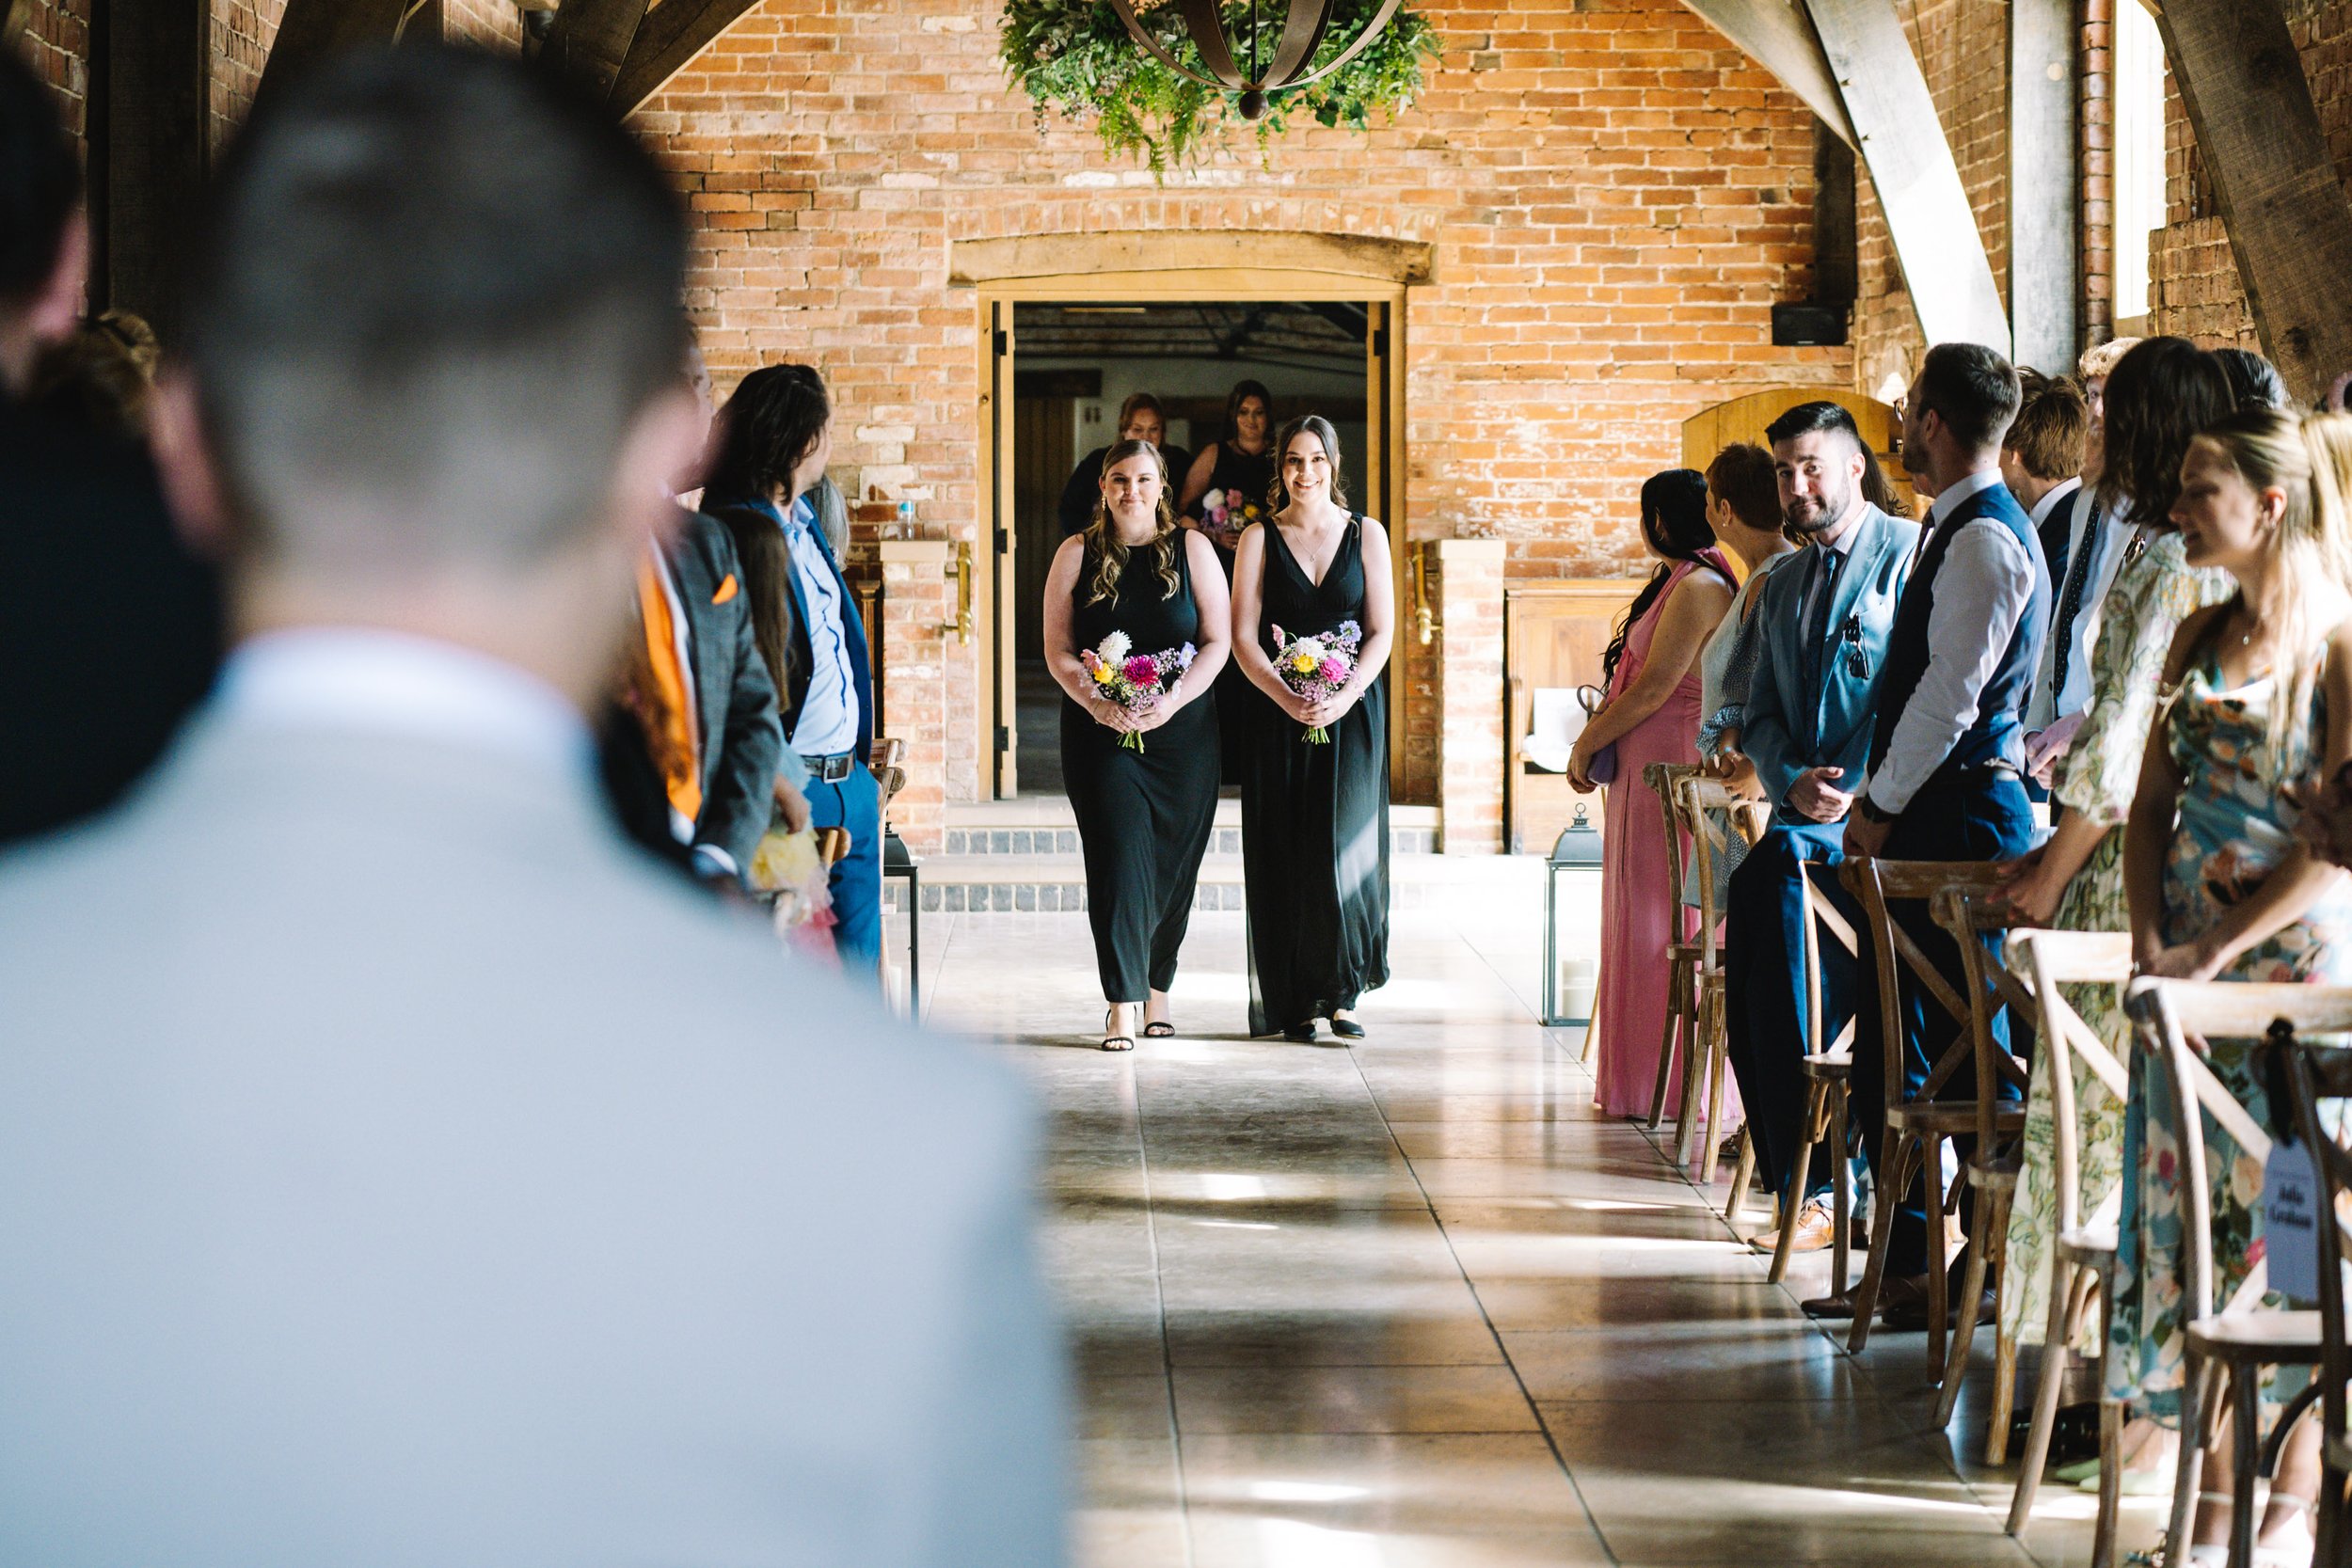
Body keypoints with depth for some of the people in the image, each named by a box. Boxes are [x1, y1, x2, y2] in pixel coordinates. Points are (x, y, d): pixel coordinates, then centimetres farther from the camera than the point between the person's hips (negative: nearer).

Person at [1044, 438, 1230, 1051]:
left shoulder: (1191, 550, 5)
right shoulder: (1077, 555, 5)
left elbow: (1218, 642, 2)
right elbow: (1058, 650, 3)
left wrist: (1173, 701, -13)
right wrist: (1096, 703, -14)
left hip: (1181, 731, 1)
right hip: (1100, 729, -1)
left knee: (1173, 863, 4)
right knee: (1118, 857, -10)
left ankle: (1157, 985, 21)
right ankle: (1122, 1002, -11)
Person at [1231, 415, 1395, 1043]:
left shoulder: (1367, 535, 6)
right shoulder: (1259, 539, 4)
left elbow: (1382, 631, 2)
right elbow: (1244, 638, -1)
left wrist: (1343, 697, -13)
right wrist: (1287, 698, -16)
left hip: (1351, 713, 0)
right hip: (1278, 714, 0)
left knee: (1343, 843, -10)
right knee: (1286, 854, -1)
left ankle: (1340, 993, -5)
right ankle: (1296, 1001, 5)